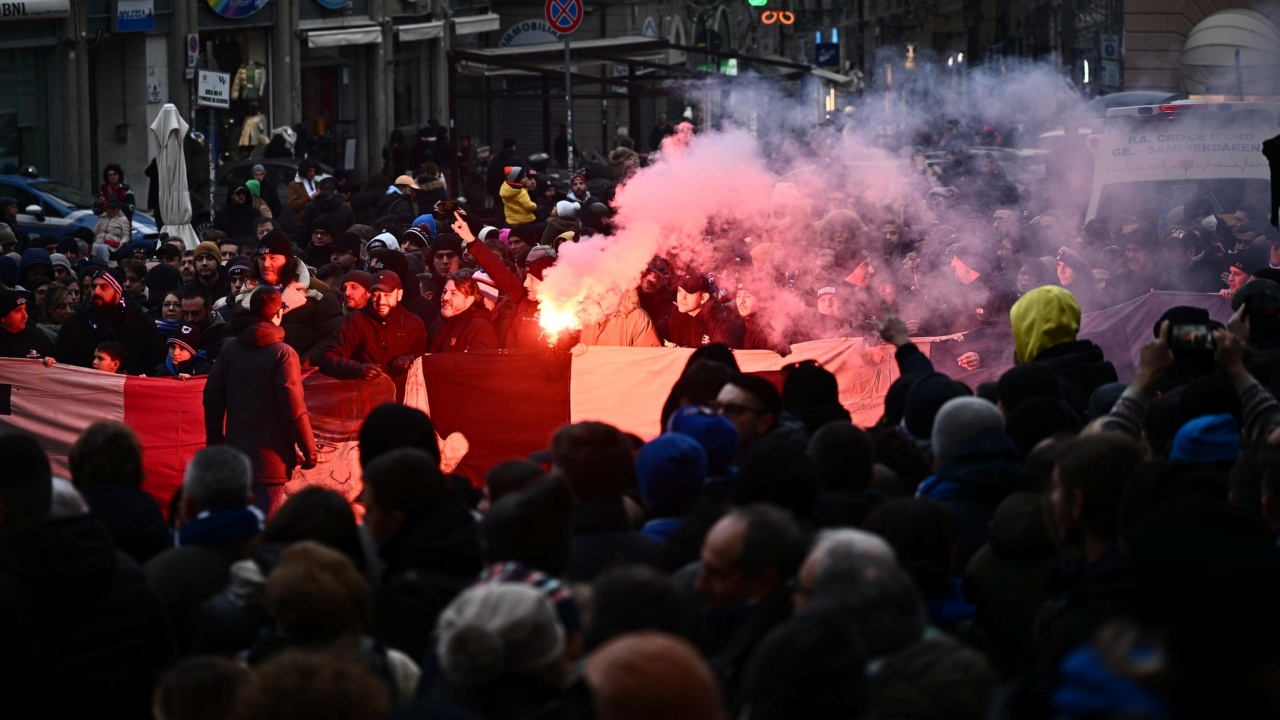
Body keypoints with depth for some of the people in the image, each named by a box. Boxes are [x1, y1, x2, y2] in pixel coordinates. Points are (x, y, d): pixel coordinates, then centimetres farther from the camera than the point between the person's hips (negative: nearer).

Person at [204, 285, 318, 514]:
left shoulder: (230, 350, 4)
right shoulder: (282, 354, -13)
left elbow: (212, 398, 7)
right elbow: (294, 408, -16)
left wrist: (214, 439, 18)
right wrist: (308, 449, -8)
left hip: (236, 452, 6)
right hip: (270, 457, -6)